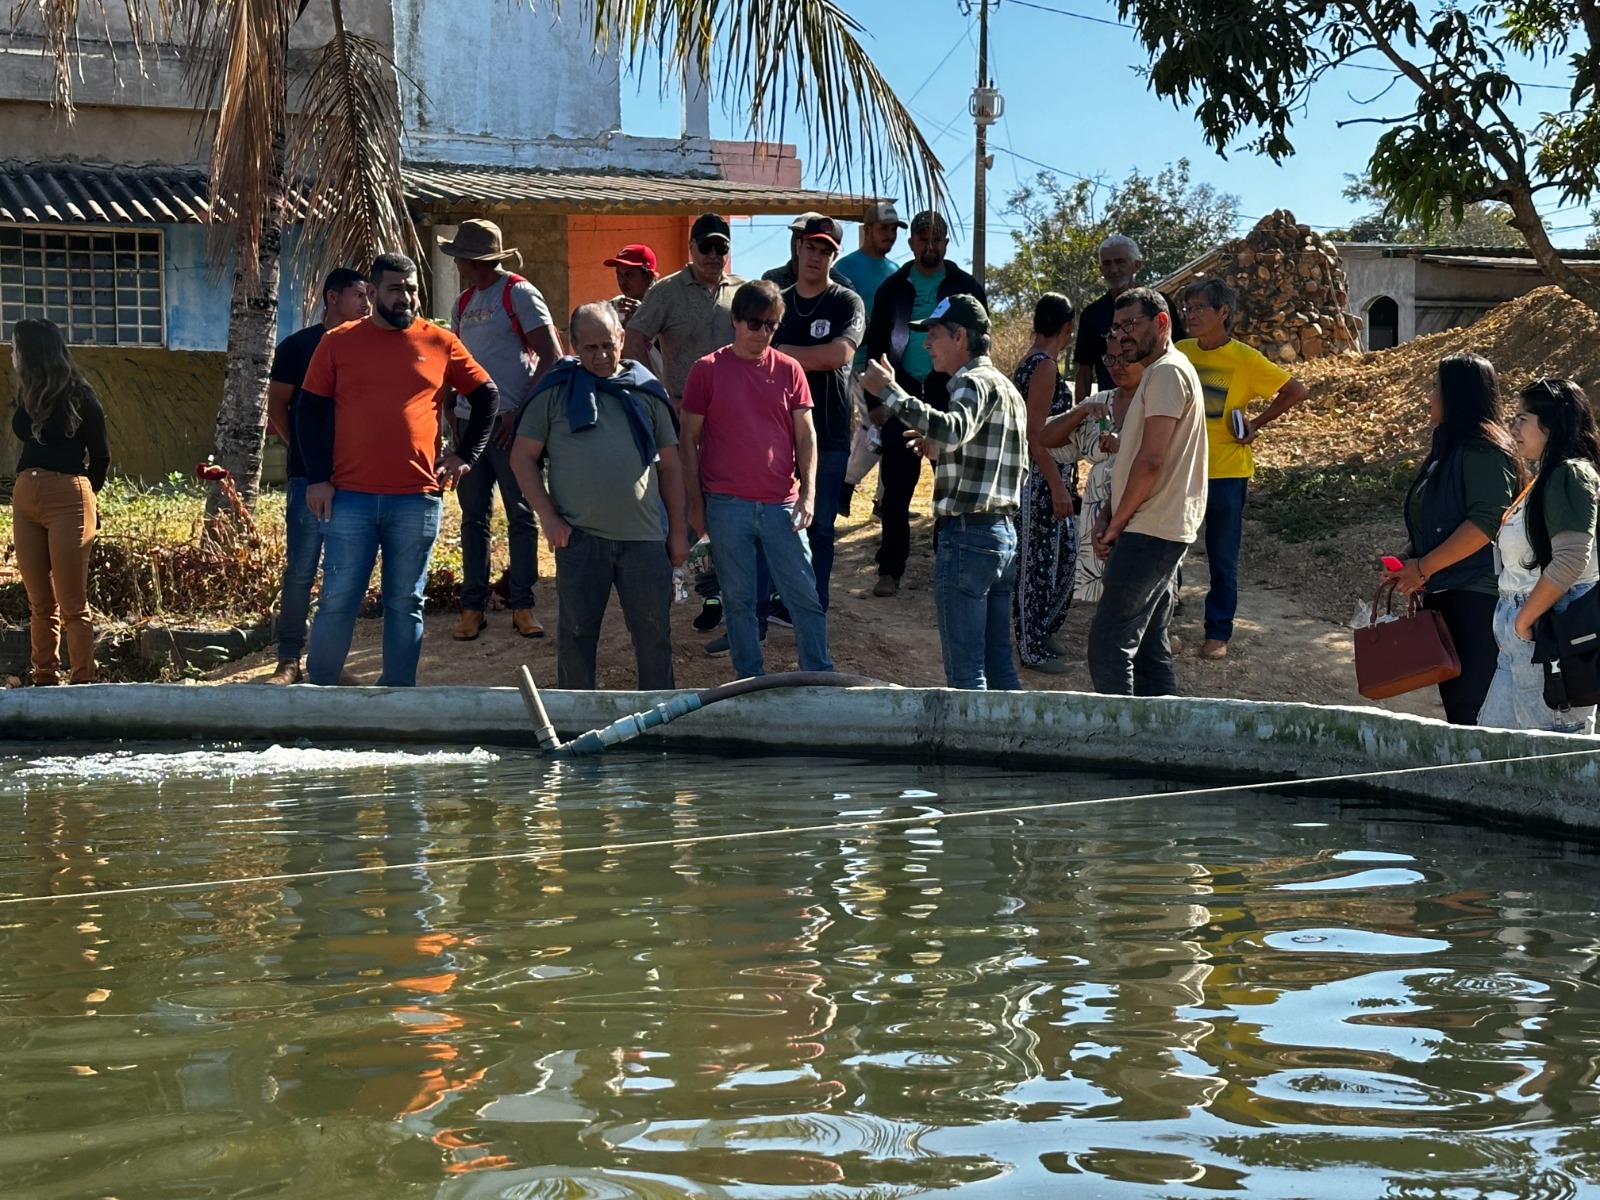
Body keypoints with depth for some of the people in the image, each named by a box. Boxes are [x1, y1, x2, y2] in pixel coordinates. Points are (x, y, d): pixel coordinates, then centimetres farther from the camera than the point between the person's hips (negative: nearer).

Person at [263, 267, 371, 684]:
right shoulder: (297, 346, 1)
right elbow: (277, 405, 5)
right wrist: (302, 447, 4)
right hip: (309, 476, -4)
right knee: (300, 569, -5)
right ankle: (289, 660, 1)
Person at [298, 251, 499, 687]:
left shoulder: (440, 343, 6)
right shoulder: (339, 342, 4)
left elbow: (486, 396, 15)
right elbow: (309, 411, 6)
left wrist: (466, 454, 7)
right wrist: (317, 478, -2)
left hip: (417, 498, 1)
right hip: (350, 497, -1)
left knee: (405, 604, 7)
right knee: (337, 600, 1)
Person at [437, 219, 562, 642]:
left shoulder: (519, 294, -6)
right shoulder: (463, 302, 14)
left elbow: (552, 357, -12)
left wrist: (522, 410, -14)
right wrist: (451, 414, 12)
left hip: (509, 421, -6)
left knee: (521, 514, 0)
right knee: (474, 516, 6)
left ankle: (522, 604, 5)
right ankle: (473, 605, 11)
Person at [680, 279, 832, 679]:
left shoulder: (788, 370, 5)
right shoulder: (707, 371, 0)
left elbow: (806, 435, 7)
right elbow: (689, 439, 3)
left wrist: (808, 492, -3)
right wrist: (696, 503, 0)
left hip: (781, 505, 1)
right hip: (727, 507, -1)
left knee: (806, 597, 3)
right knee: (739, 600, 7)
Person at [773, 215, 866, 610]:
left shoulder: (847, 303, 0)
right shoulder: (778, 303, 12)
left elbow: (839, 354, -16)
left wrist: (785, 353, -9)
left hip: (828, 434, -3)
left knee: (819, 527, 3)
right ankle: (766, 606, 11)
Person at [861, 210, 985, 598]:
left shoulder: (965, 287, 4)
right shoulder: (893, 288, 8)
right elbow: (876, 346, 8)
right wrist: (877, 399, 0)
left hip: (948, 396, -1)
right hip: (903, 396, 1)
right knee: (896, 489, -2)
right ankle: (890, 569, 4)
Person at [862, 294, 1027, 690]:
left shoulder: (975, 383, -10)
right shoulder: (1006, 388, 20)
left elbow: (953, 429, -32)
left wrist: (890, 392, -29)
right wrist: (941, 451, 19)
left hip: (966, 534, -10)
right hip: (1003, 533, 10)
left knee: (964, 670, -7)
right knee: (998, 663, 13)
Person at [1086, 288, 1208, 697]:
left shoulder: (1167, 372, -13)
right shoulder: (1157, 373, 21)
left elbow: (1151, 461, -19)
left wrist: (1117, 523, -10)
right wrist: (1111, 516, 10)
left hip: (1149, 534, -11)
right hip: (1163, 532, 11)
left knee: (1109, 644, -12)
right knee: (1150, 648, 12)